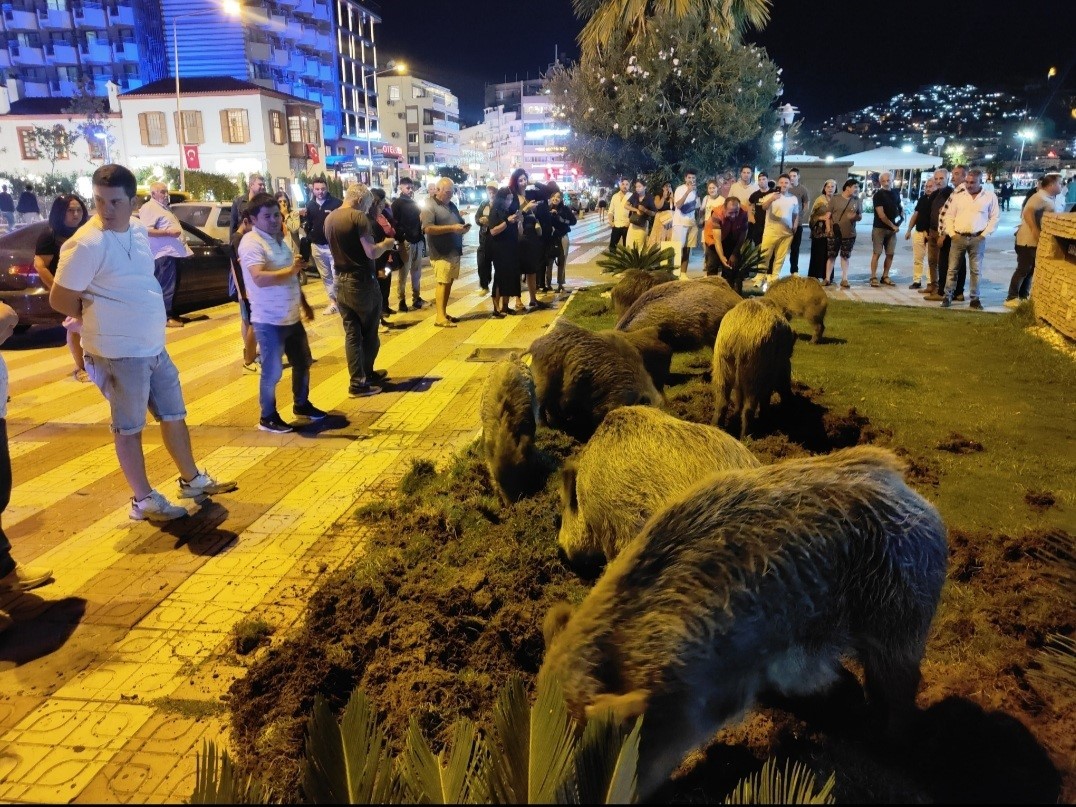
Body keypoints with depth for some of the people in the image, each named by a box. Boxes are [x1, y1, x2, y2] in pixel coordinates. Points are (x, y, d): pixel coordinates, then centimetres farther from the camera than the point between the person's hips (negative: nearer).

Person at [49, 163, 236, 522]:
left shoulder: (138, 230, 4)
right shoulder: (87, 243, -19)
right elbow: (60, 300, -14)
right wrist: (102, 321, 0)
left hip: (154, 346, 8)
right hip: (120, 353, -8)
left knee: (174, 415, 17)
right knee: (129, 428, 6)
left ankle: (192, 479, 34)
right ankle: (144, 500, 18)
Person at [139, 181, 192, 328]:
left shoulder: (163, 207, 23)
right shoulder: (150, 208, -9)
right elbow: (147, 230, -19)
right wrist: (168, 232, -24)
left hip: (171, 252, 10)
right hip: (164, 253, -10)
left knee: (169, 287, 14)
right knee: (166, 287, -9)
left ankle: (169, 313, 20)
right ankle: (166, 317, -7)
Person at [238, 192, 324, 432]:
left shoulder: (279, 238, 11)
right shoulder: (251, 242, -17)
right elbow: (260, 278, -32)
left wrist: (304, 304, 21)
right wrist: (291, 270, -23)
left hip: (292, 317, 9)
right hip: (269, 321, -9)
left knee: (303, 363, 20)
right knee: (272, 372, 2)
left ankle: (301, 404, 39)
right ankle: (268, 417, 18)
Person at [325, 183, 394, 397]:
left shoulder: (329, 218, 9)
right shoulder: (359, 217, -15)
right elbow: (371, 253, -22)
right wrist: (385, 244, -2)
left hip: (341, 282, 7)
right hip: (362, 282, -7)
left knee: (351, 333, 11)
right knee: (369, 332, 8)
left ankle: (357, 379, 15)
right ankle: (362, 380, 15)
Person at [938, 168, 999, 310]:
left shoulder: (990, 196, 2)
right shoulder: (958, 196, 5)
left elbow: (994, 218, 4)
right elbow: (949, 216, 8)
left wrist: (984, 235, -5)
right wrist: (952, 234, -2)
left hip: (977, 238, -1)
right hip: (958, 237, 1)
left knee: (975, 270, 2)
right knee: (952, 268, 3)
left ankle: (974, 299, 8)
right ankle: (947, 296, 10)